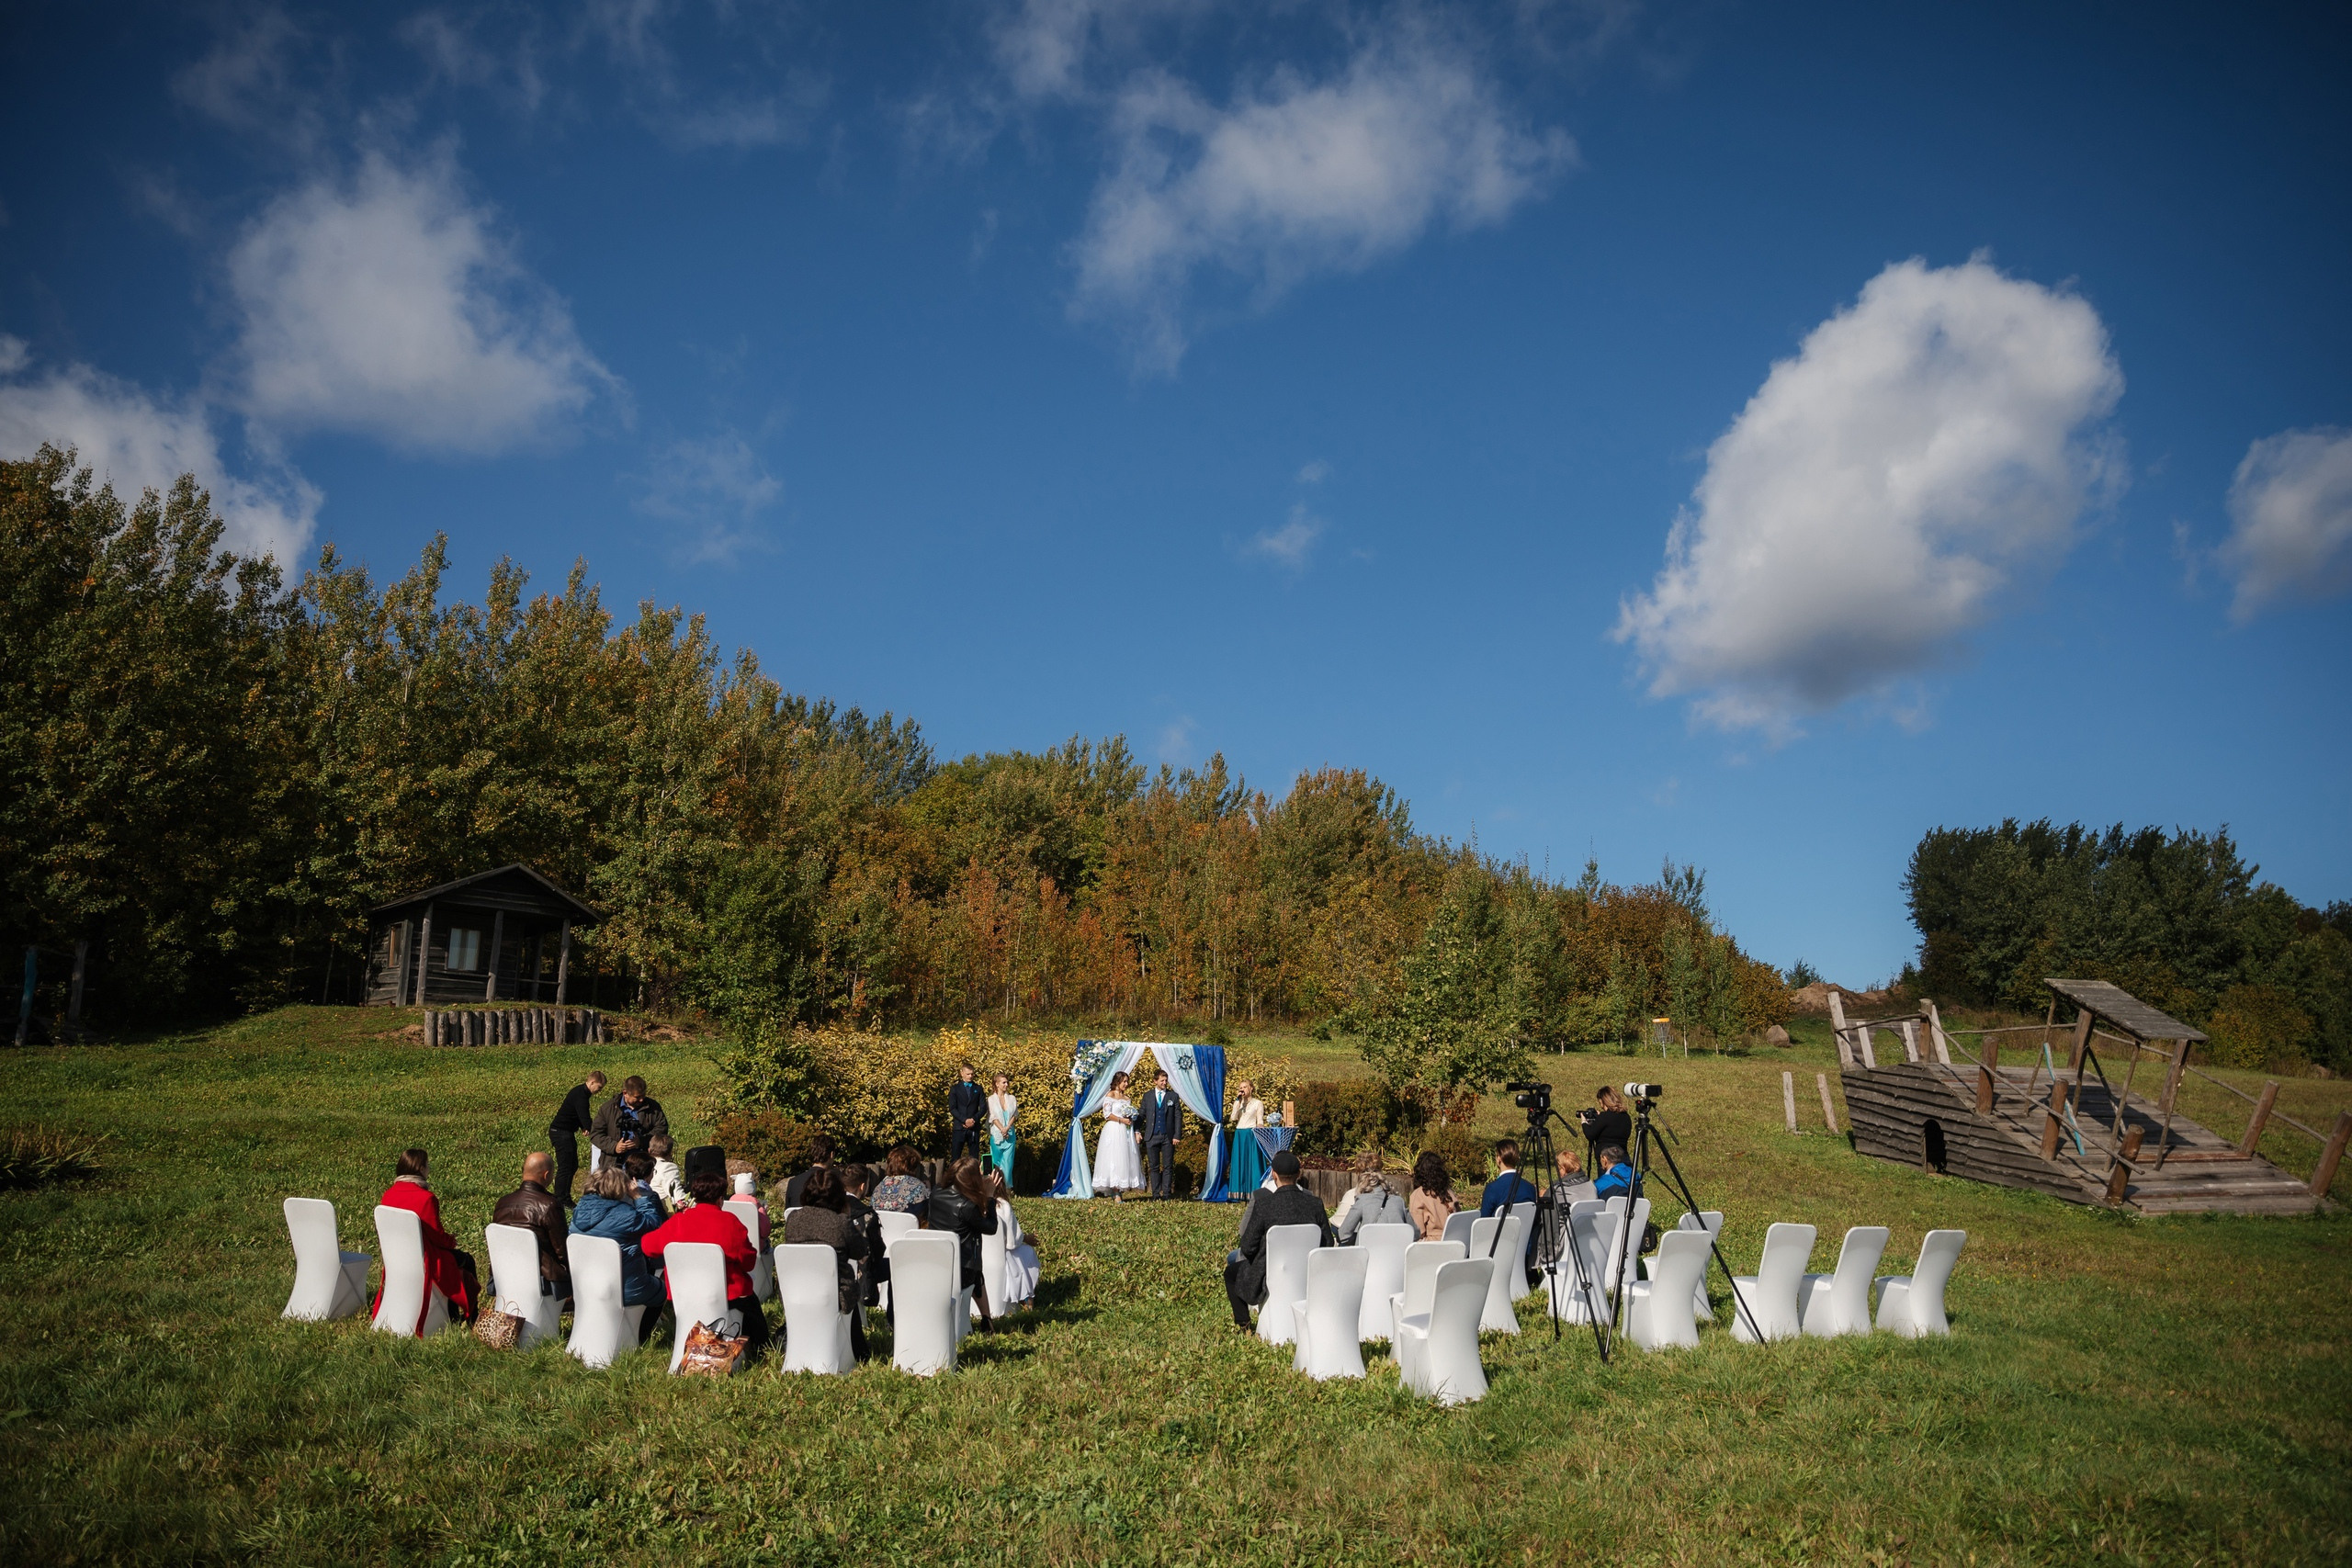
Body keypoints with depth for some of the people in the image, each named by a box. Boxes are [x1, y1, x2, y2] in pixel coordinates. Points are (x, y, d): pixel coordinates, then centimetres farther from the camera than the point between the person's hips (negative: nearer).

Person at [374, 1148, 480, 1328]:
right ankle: (470, 1316, 25)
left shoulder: (388, 1195, -4)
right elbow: (436, 1235, -16)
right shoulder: (426, 1198, -24)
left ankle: (452, 1315, 35)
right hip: (422, 1259, -7)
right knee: (466, 1260, 17)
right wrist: (452, 1242, 7)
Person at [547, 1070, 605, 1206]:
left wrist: (584, 1127, 5)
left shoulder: (581, 1092, 11)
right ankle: (561, 1202, -5)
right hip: (561, 1133, -10)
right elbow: (586, 1119, -26)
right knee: (565, 1167, -8)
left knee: (573, 1165, 13)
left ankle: (565, 1199, 18)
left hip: (567, 1133, 10)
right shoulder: (580, 1095, -22)